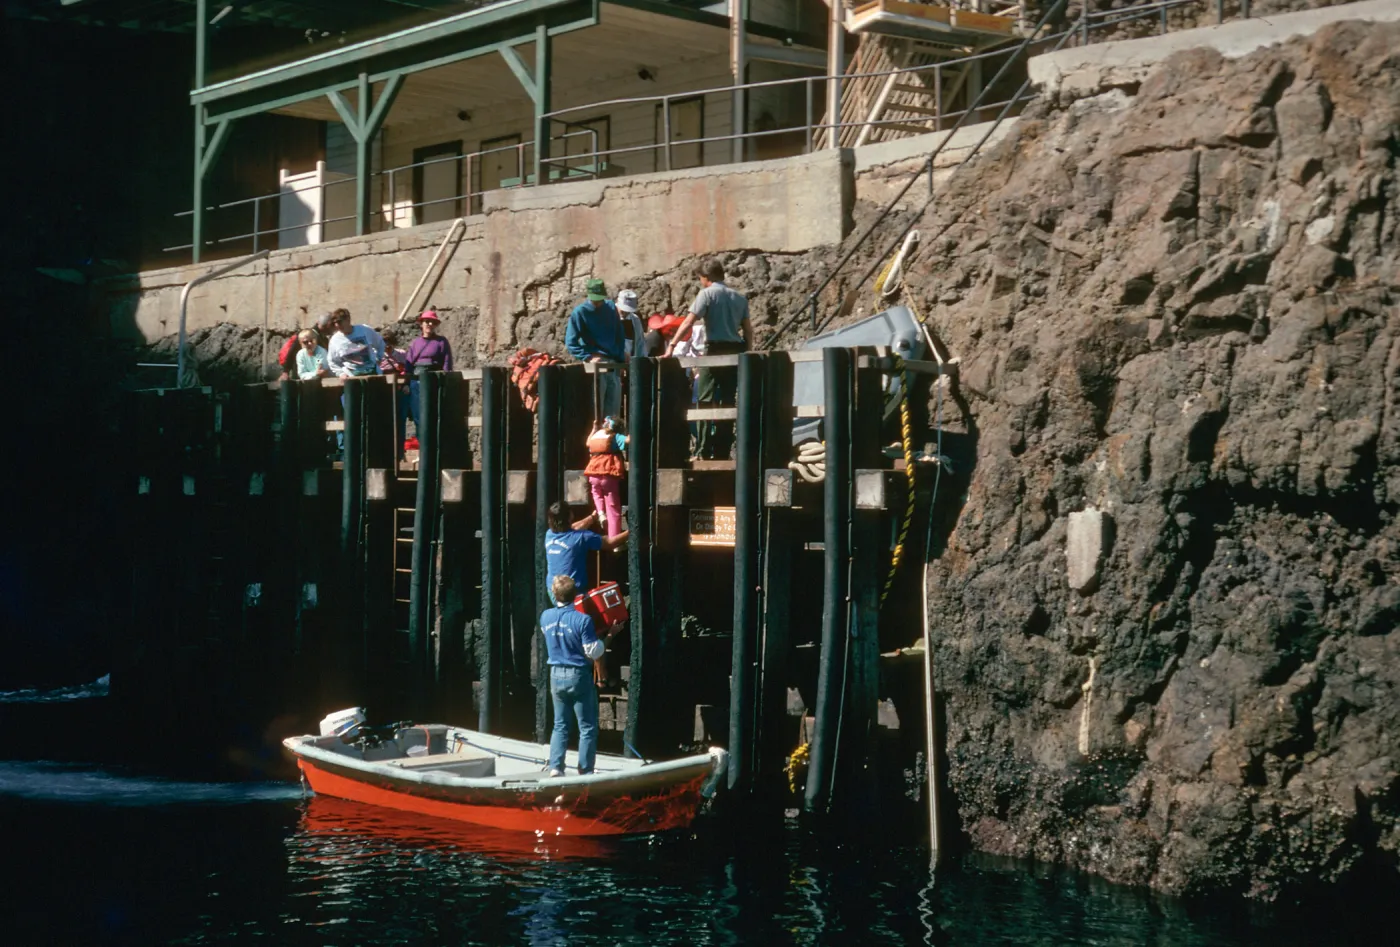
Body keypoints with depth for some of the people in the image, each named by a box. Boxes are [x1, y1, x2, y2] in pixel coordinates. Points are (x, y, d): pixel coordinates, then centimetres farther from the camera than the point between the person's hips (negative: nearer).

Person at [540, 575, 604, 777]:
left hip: (556, 675, 5)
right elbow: (593, 652, -15)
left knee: (560, 725, 15)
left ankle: (555, 768, 7)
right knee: (588, 728, 5)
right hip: (579, 676, -5)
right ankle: (585, 772, 5)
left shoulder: (546, 617, -2)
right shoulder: (582, 620, -18)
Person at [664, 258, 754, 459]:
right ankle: (722, 452, 7)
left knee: (706, 401, -4)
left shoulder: (707, 294, -2)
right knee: (727, 403, 8)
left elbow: (688, 322, -11)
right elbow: (748, 330, 13)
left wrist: (671, 346, -12)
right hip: (735, 352, 5)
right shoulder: (739, 298, 16)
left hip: (715, 350, -5)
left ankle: (703, 451, -13)